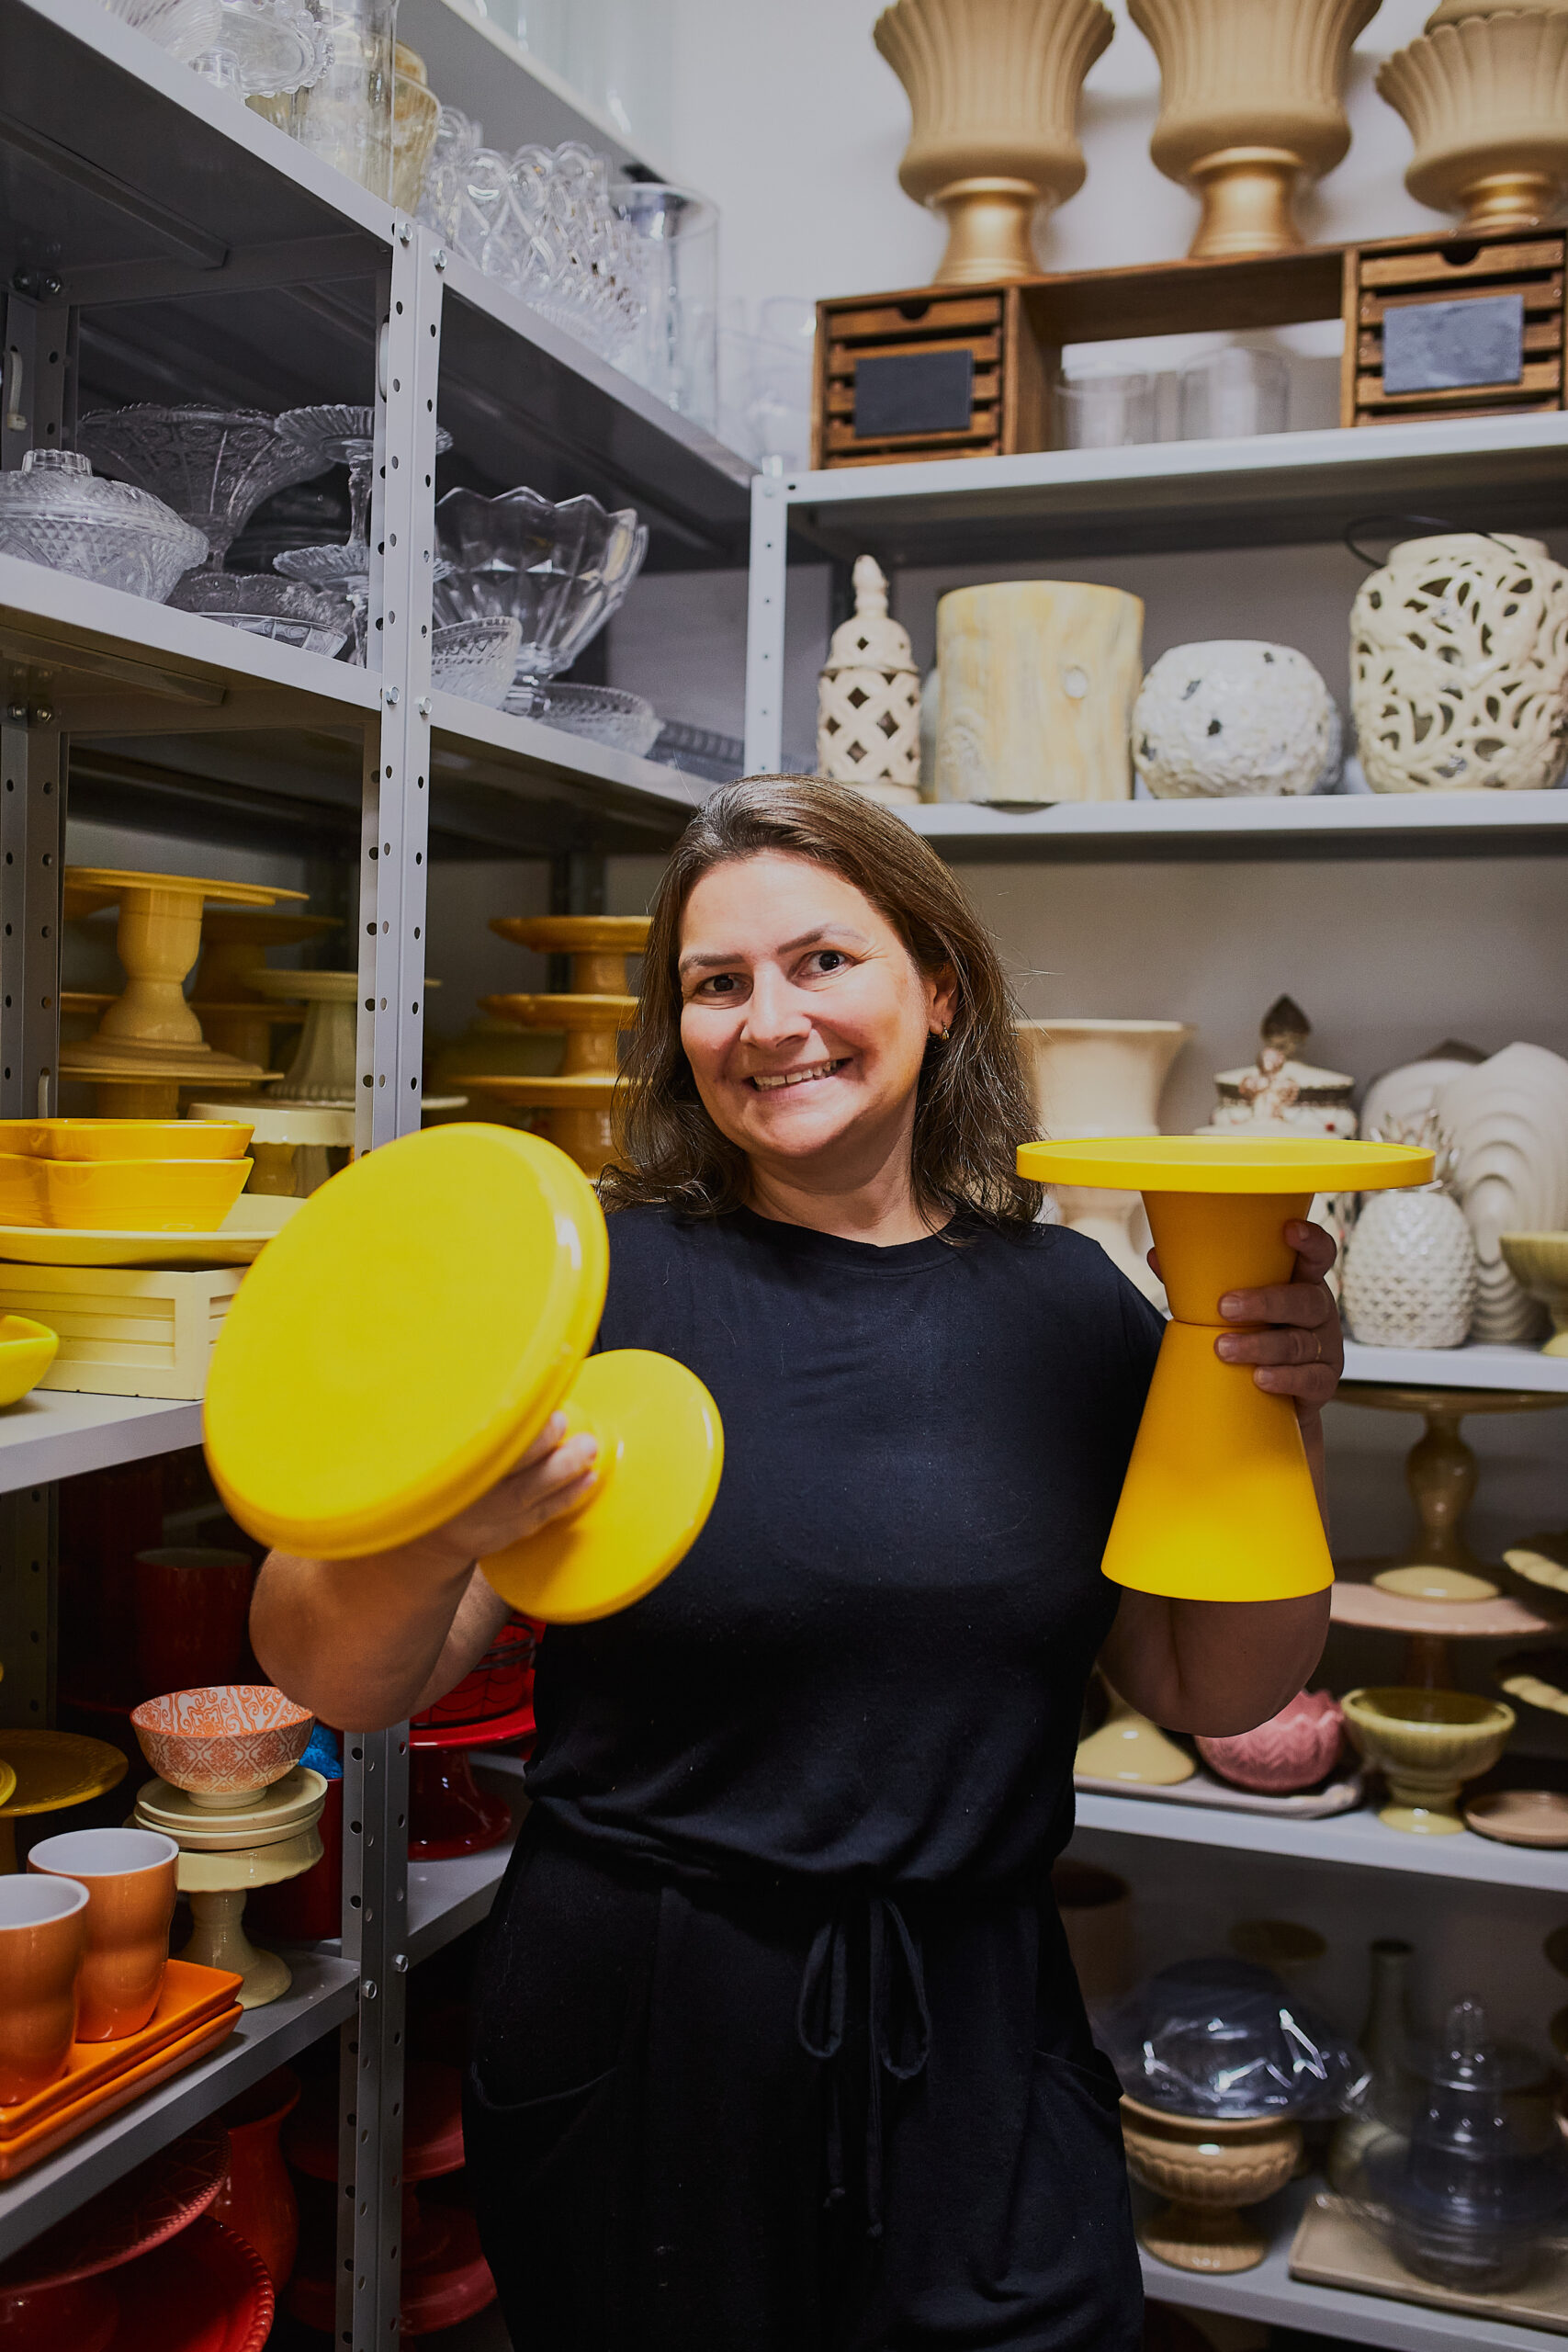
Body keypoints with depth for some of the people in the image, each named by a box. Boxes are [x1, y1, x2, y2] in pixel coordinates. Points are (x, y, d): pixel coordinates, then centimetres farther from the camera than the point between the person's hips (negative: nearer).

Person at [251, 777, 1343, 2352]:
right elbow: (344, 1684, -13)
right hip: (636, 2045, -2)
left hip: (973, 2054, 3)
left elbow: (1214, 1693, 5)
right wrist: (432, 1543, -34)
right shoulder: (596, 1276, -11)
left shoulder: (1067, 1307, 0)